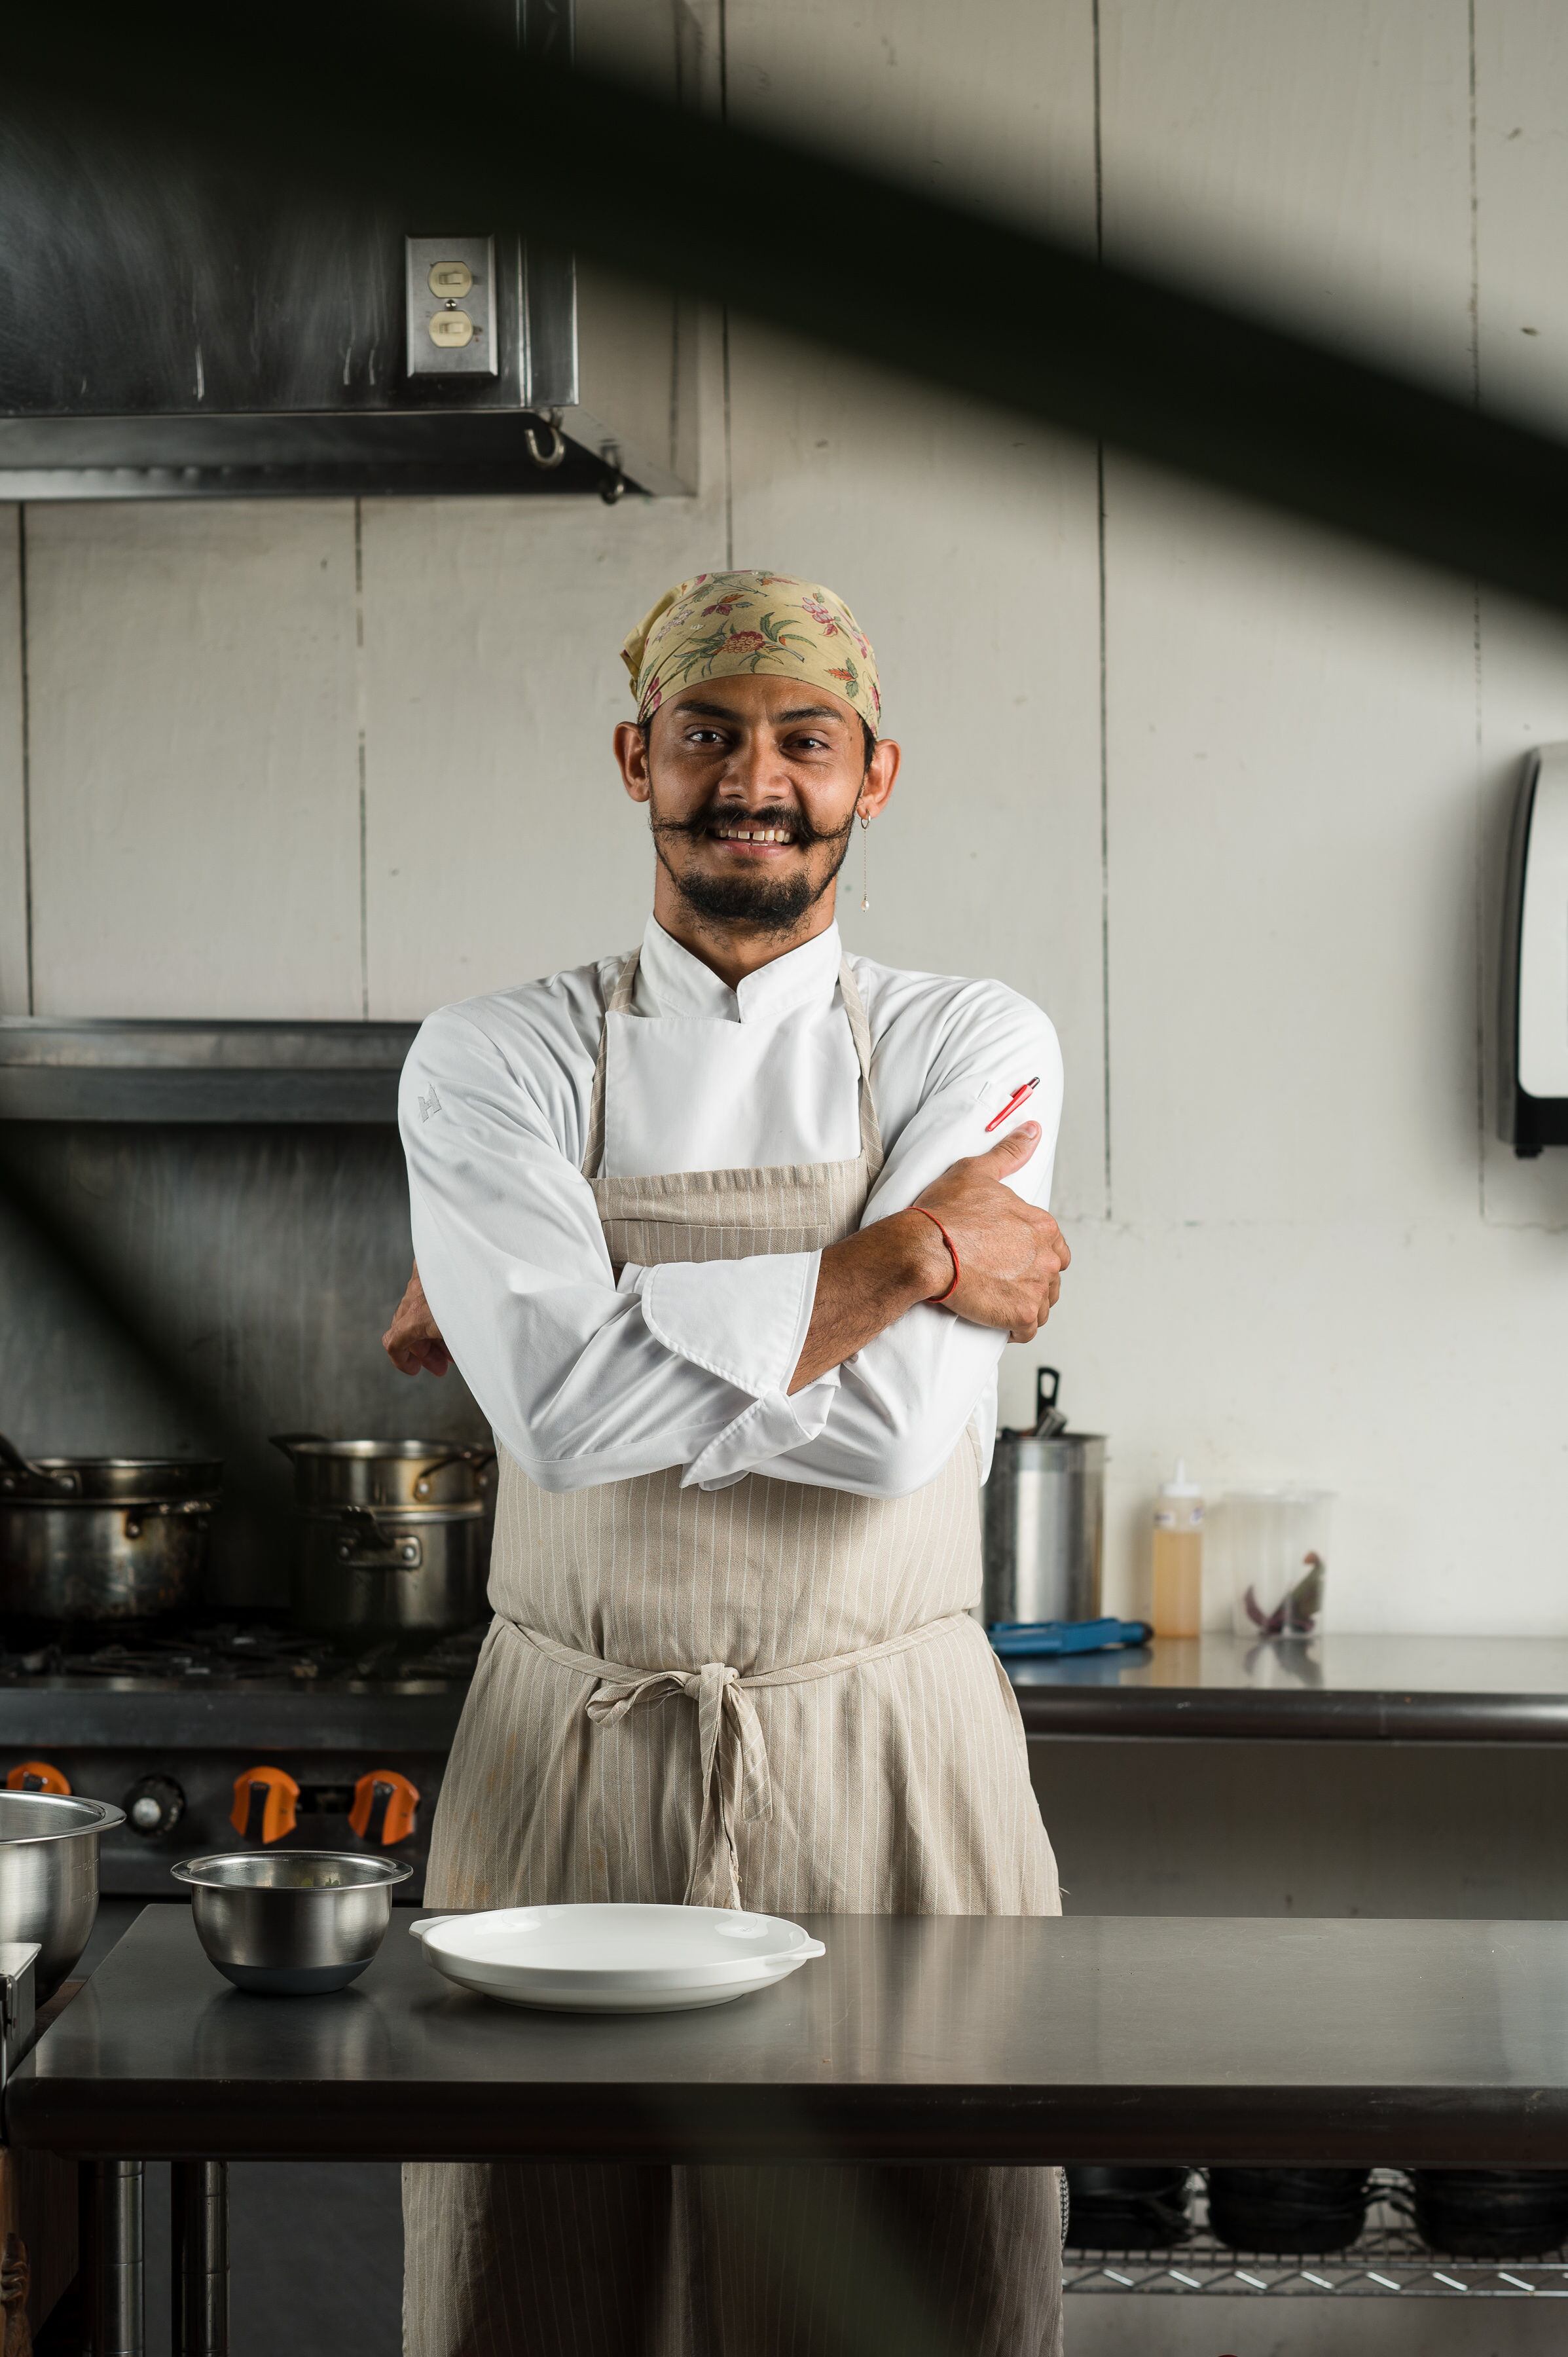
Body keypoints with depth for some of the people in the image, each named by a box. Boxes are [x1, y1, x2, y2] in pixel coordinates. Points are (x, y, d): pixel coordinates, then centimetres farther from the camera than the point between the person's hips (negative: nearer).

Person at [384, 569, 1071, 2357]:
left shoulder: (974, 1048, 1)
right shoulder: (495, 1063, 2)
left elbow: (897, 1424, -13)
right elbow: (565, 1406, -16)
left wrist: (618, 1338, -9)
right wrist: (911, 1252, -13)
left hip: (887, 1783, 0)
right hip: (571, 1777, 1)